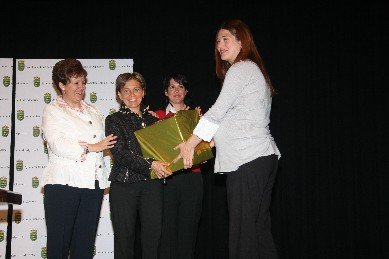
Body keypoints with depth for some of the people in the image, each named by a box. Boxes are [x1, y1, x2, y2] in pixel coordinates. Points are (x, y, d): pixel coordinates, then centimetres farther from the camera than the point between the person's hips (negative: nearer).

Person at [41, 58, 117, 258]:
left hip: (93, 182, 5)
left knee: (85, 241, 7)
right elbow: (57, 144, -12)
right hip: (64, 183, -5)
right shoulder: (52, 110, 3)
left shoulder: (92, 111, 21)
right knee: (59, 240, -2)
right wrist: (91, 148, -17)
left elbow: (105, 139, 22)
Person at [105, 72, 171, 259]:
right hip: (124, 185, -3)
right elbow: (120, 154, -10)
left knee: (153, 235, 4)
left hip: (152, 184, 3)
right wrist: (149, 164, -22)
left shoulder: (152, 119, 16)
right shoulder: (114, 120, 3)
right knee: (125, 237, 2)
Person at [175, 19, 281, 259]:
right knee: (259, 226, 9)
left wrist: (190, 144, -4)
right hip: (263, 157, 10)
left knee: (243, 228, -9)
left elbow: (219, 109, -10)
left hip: (248, 158, -10)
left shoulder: (241, 69, -5)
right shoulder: (253, 70, 23)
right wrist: (211, 138, 23)